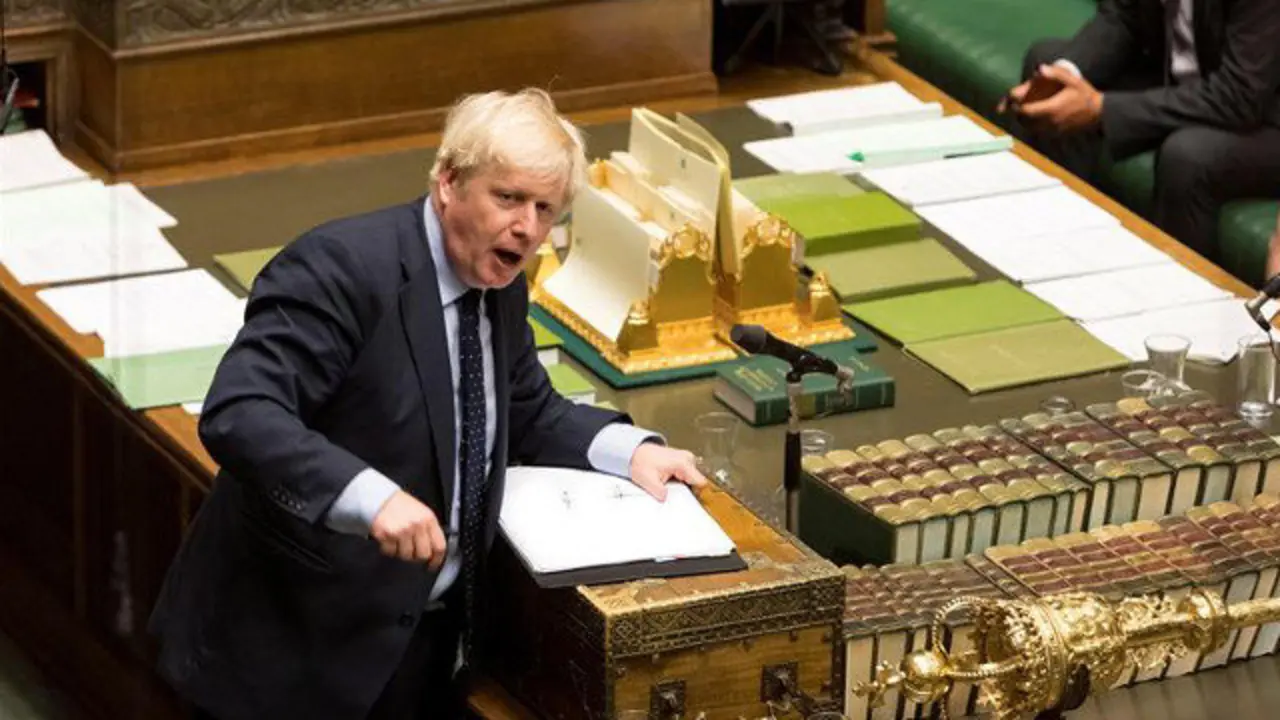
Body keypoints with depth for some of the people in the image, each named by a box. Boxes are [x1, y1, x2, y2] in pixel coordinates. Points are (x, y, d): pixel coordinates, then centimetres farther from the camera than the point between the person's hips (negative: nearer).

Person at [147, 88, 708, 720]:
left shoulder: (500, 288, 5)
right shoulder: (343, 267, -20)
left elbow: (529, 416, 21)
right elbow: (238, 416, -31)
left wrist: (631, 449, 3)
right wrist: (373, 497, -42)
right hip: (301, 642, -7)